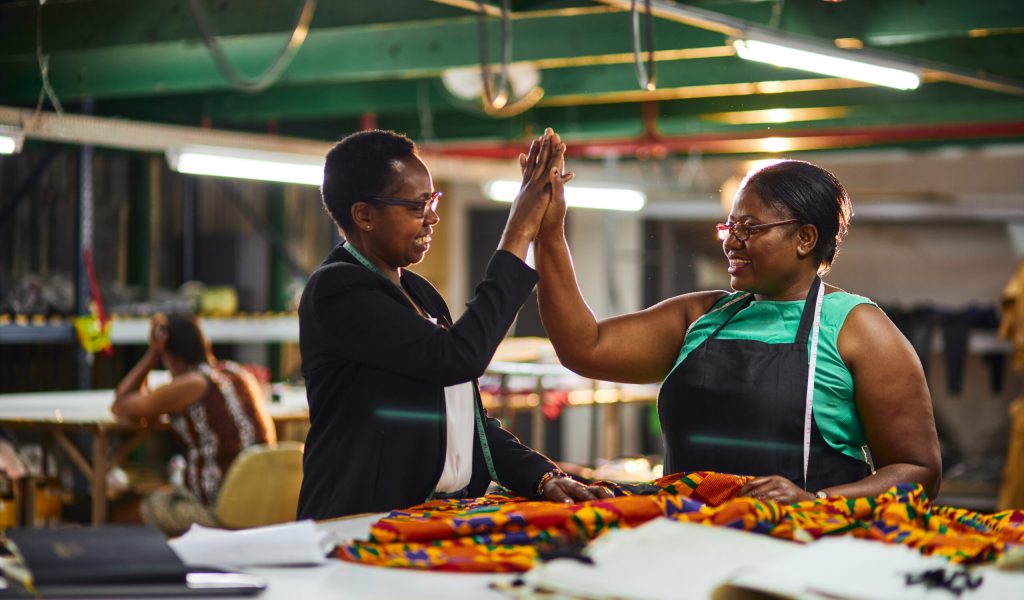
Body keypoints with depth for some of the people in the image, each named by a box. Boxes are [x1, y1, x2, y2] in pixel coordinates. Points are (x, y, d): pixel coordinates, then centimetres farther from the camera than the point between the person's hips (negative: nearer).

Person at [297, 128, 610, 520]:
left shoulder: (420, 293, 17)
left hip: (447, 521, 8)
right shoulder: (335, 290, -8)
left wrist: (543, 476, 2)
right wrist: (519, 236, -13)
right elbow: (458, 357, -19)